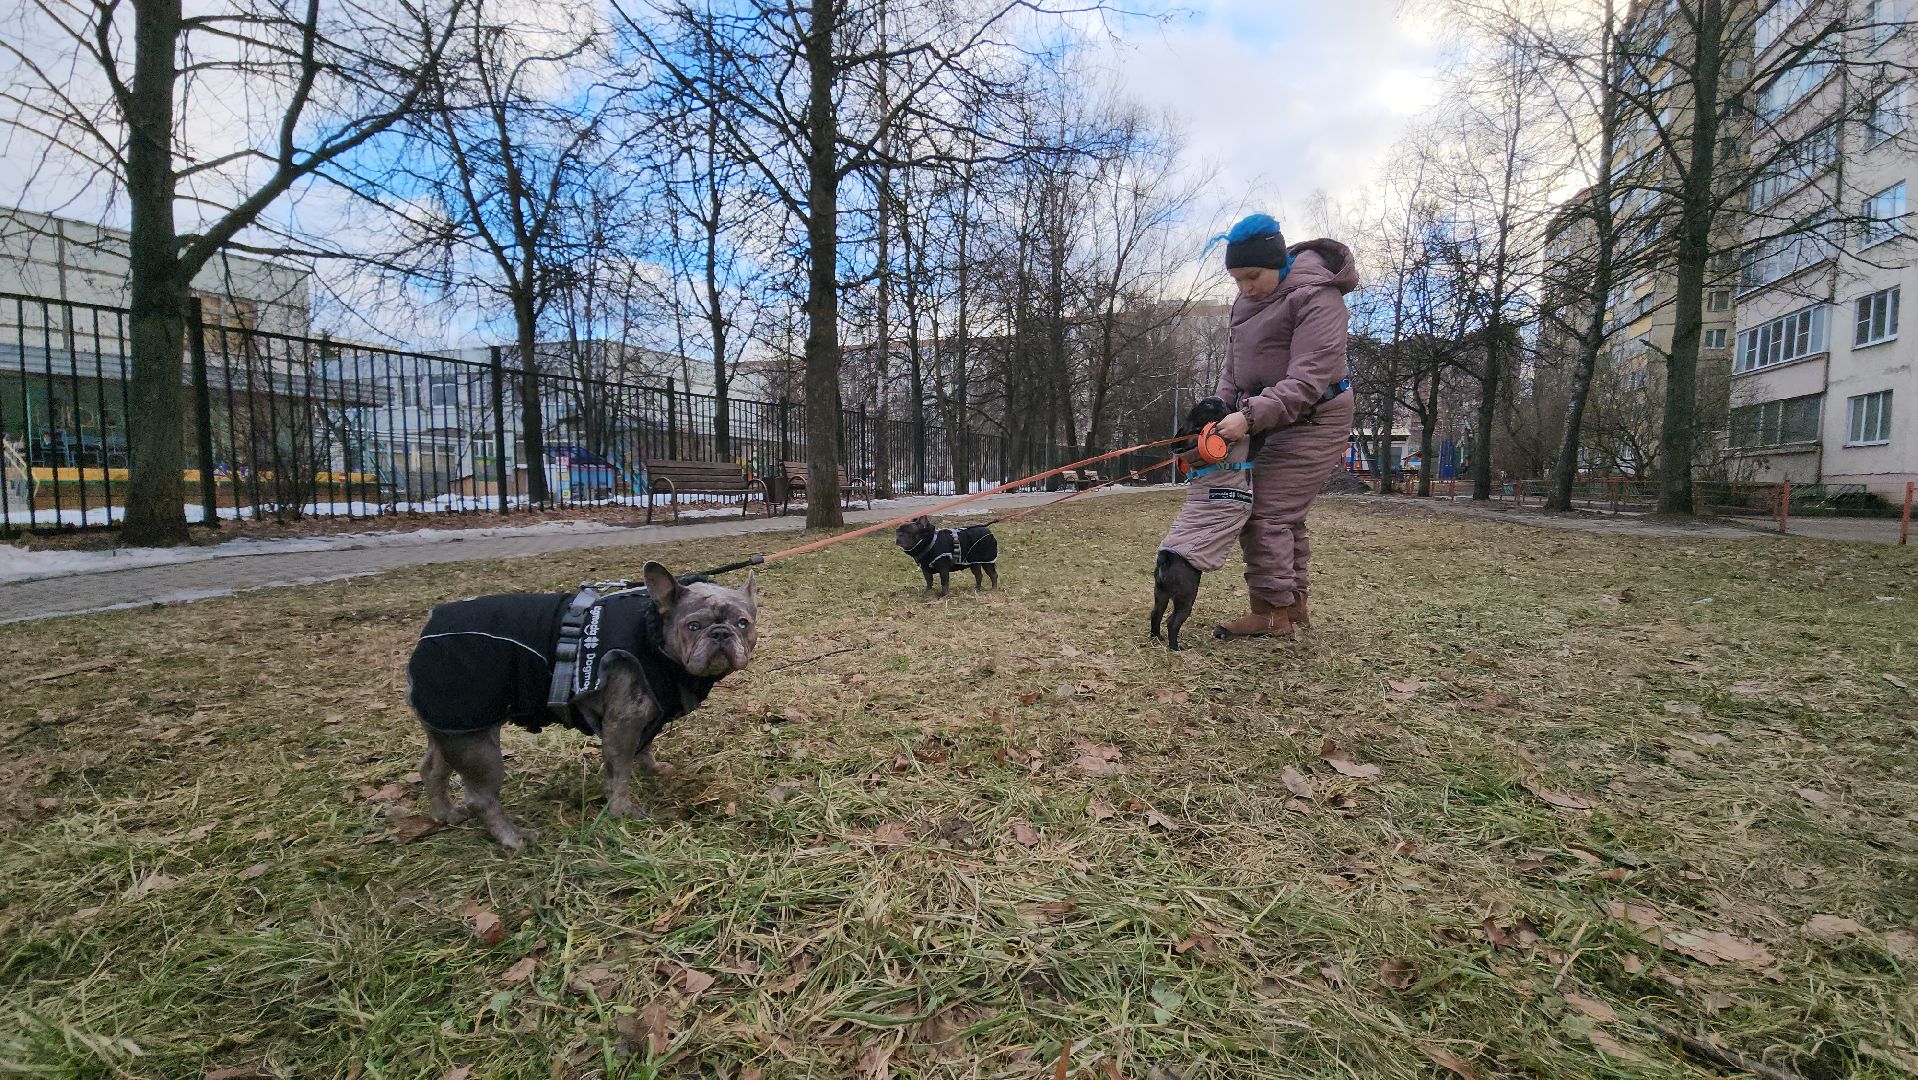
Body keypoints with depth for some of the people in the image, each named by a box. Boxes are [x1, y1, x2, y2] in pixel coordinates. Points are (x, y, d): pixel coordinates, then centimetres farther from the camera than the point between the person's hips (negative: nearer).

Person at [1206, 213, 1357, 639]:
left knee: (1268, 511, -12)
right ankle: (1293, 605, 21)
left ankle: (1272, 610, -4)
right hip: (1269, 417, 9)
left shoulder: (1316, 297, -19)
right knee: (1284, 514, 12)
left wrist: (1251, 416, -35)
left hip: (1311, 420, -9)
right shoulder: (1249, 299, 7)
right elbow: (1233, 362, 10)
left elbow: (1307, 381, -27)